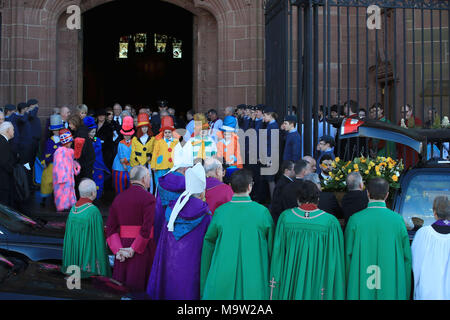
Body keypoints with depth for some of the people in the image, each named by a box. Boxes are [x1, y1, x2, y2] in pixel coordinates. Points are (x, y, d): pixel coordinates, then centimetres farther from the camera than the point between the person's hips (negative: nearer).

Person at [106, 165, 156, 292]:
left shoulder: (119, 198, 8)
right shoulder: (148, 198, -10)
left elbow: (110, 227, 2)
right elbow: (147, 228, -20)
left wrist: (118, 250, -4)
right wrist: (134, 249, -14)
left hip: (123, 246, 5)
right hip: (144, 248, -5)